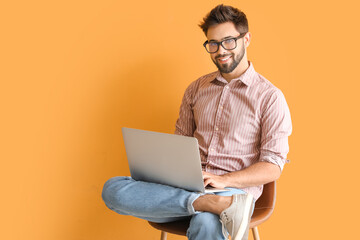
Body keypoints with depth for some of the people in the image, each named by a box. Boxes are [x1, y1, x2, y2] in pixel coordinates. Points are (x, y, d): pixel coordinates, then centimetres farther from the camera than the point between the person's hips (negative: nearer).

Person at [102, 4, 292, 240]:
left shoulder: (269, 96, 1)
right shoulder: (196, 89, 17)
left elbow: (273, 167, -3)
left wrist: (224, 180, -19)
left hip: (234, 187, -7)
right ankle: (216, 204, -29)